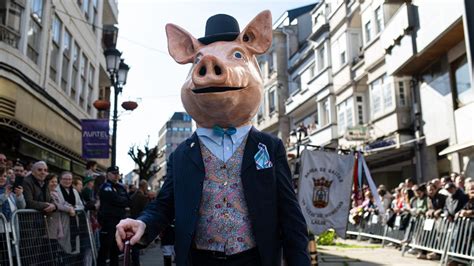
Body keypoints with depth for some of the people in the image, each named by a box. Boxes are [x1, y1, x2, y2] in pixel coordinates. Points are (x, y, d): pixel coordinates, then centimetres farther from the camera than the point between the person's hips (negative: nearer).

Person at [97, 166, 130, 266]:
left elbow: (128, 202, 8)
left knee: (116, 246, 14)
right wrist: (124, 201, 0)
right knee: (105, 246, -8)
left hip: (119, 220, 7)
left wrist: (121, 200, -7)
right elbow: (117, 200, -18)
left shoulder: (121, 187, 16)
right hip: (108, 220, -7)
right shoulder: (106, 187, -6)